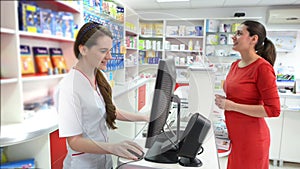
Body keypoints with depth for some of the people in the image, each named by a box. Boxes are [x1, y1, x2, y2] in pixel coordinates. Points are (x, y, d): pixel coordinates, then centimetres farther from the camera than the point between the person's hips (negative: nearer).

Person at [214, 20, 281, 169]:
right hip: (233, 133, 7)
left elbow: (273, 110, -19)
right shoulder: (235, 65, 6)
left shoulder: (262, 67, -16)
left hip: (250, 136, -7)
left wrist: (232, 106, -20)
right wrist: (223, 101, 0)